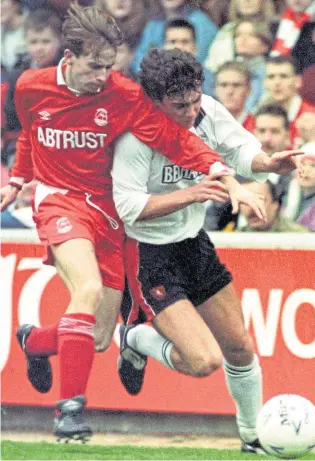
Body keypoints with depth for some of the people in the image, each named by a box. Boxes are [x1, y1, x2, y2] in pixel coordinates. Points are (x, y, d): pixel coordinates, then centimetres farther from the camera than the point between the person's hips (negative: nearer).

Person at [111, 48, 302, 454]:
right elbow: (128, 207, -27)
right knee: (204, 360, -18)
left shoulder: (208, 112, -8)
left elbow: (242, 150, 4)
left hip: (193, 243, 8)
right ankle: (135, 340, 13)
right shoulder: (137, 136, -27)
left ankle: (255, 437, 38)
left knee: (239, 347, 16)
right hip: (149, 256, -8)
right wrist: (191, 194, -32)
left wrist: (269, 163, -18)